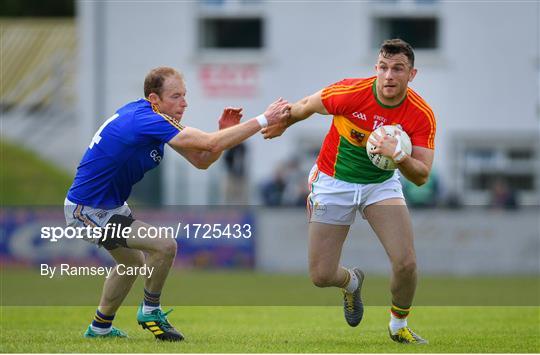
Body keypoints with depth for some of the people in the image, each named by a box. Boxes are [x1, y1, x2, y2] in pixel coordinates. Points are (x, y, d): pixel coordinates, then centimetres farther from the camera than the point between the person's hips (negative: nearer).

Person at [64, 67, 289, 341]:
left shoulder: (145, 114, 3)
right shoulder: (145, 121, -28)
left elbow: (201, 160, 1)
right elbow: (211, 144, -33)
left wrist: (224, 131, -16)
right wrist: (263, 120, -29)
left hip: (109, 203, 11)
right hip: (88, 210, -11)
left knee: (132, 261, 30)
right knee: (165, 245, -21)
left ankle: (100, 327, 45)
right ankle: (150, 311, 1)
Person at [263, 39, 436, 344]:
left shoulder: (421, 115, -20)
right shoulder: (350, 93, -24)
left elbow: (421, 176, -22)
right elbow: (306, 106, -3)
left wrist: (400, 157, -42)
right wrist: (282, 123, 14)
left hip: (382, 182, 1)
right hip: (334, 181, -1)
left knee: (406, 262, -17)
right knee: (321, 276, -3)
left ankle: (399, 326, 13)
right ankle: (352, 282, 37)